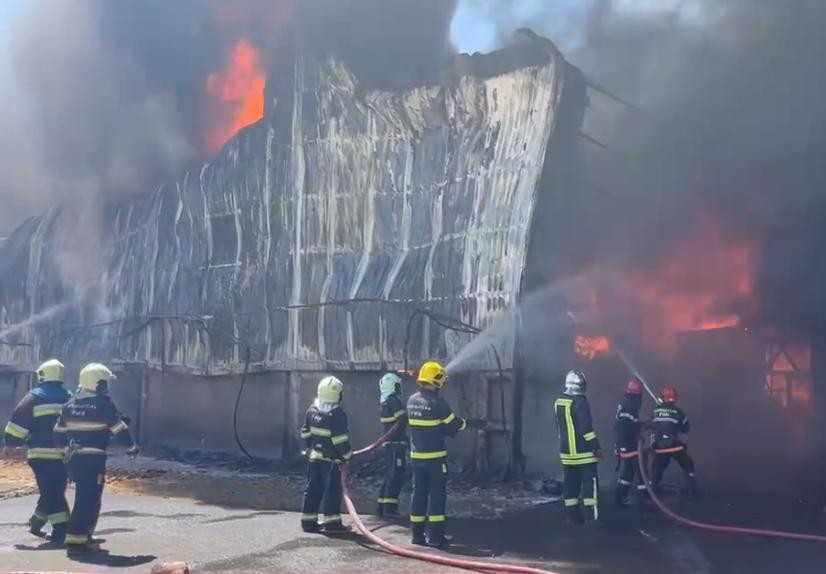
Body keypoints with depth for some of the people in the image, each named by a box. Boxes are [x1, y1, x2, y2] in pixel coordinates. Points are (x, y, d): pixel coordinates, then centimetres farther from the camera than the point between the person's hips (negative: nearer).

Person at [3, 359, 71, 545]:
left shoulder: (34, 398, -3)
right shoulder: (69, 399, 8)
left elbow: (18, 424, -7)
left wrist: (12, 442, 6)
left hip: (42, 455, -3)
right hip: (63, 455, 3)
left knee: (50, 492, 2)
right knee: (56, 491, 17)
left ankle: (61, 532, -1)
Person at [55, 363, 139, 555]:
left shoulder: (70, 404, 11)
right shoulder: (103, 403, -10)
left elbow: (59, 433, 16)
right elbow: (119, 430, -7)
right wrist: (132, 447, 7)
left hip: (73, 458, 8)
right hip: (92, 459, -8)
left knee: (85, 497, 21)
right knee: (88, 500, -5)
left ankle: (83, 535, 29)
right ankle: (76, 541, -9)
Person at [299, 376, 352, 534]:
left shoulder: (312, 410, 5)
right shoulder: (337, 414, -18)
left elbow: (305, 432, 13)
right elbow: (340, 439, -17)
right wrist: (347, 455, -5)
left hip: (313, 457, 7)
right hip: (330, 460, -7)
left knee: (313, 488, 12)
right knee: (332, 490, -1)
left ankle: (308, 521, 16)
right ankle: (331, 522, 0)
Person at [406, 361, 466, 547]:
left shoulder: (412, 401, 5)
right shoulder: (437, 403, -16)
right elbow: (454, 425, -6)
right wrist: (463, 423, 15)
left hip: (416, 455, 6)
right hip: (435, 456, -6)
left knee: (419, 493, 11)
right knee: (437, 494, 1)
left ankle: (418, 534, 15)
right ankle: (435, 536, 2)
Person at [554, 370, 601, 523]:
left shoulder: (559, 402, 9)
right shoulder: (580, 402, -16)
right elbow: (586, 428, -20)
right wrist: (596, 447, -13)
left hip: (566, 451, 7)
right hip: (583, 452, -7)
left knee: (570, 482, 10)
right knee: (590, 482, -2)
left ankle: (572, 515, 11)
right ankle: (593, 515, -3)